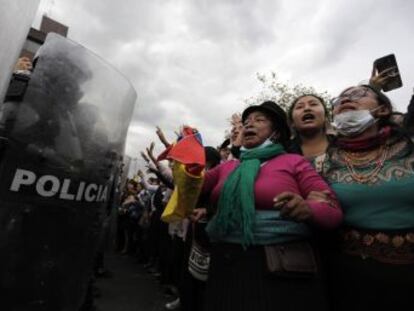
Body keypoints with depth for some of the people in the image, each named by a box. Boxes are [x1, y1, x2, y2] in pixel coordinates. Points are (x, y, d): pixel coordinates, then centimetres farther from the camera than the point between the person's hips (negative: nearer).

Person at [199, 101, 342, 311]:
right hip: (226, 265, 4)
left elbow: (333, 211, -6)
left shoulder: (294, 162, -2)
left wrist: (306, 209, -27)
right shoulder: (228, 167, 10)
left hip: (279, 266, -3)